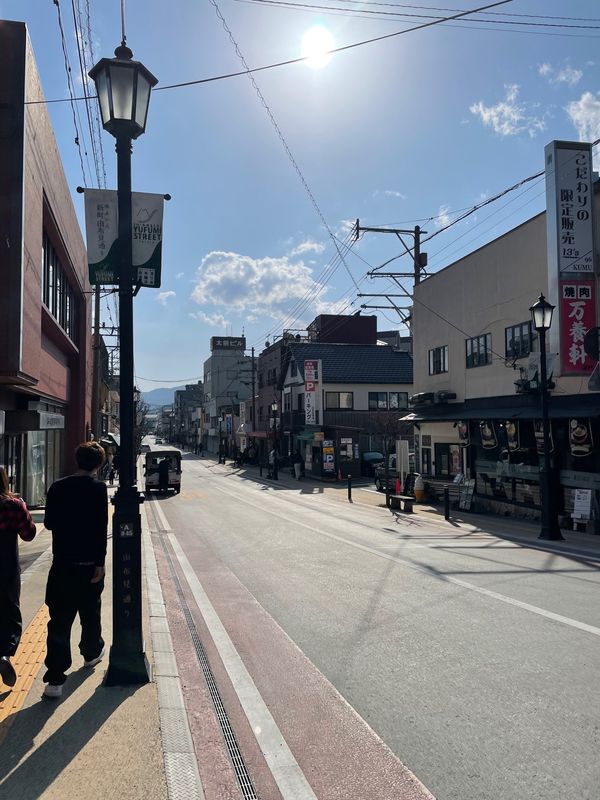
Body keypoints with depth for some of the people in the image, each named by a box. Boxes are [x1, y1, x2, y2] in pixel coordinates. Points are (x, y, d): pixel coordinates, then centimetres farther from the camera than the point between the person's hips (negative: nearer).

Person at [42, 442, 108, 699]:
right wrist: (100, 562, -13)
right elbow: (100, 528, -16)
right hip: (89, 563, -2)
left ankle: (55, 679, 0)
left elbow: (49, 523, 9)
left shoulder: (57, 487, -1)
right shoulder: (98, 488, -12)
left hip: (62, 563, 2)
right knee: (90, 613, 20)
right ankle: (91, 653, 41)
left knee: (59, 620, 2)